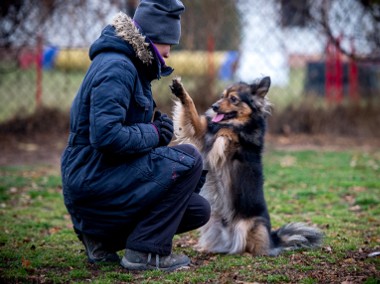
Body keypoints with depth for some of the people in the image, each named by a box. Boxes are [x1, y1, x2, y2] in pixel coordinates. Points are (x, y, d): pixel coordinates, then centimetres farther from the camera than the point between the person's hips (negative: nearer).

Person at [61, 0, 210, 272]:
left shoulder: (132, 66, 16)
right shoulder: (116, 66, -17)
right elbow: (105, 136, -28)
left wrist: (156, 127, 3)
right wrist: (152, 133, -14)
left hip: (106, 175, 10)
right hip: (91, 180, -10)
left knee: (199, 210, 9)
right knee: (188, 159, -20)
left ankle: (102, 236, 12)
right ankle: (147, 251, -14)